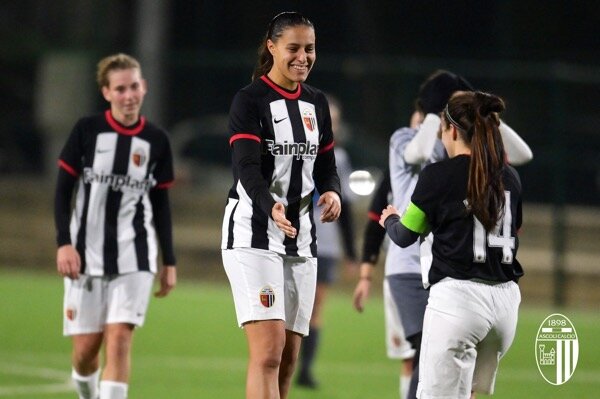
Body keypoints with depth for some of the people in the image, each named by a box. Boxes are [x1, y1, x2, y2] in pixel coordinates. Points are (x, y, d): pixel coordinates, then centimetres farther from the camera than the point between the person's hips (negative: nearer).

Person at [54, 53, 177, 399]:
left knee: (120, 338, -14)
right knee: (86, 347, 2)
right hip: (86, 255, 0)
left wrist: (170, 262, 10)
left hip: (134, 257, 0)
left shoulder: (156, 140, 5)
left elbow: (161, 204, 11)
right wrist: (64, 242, -11)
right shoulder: (87, 131, 0)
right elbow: (63, 189, 1)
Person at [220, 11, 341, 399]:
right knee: (269, 349, -18)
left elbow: (326, 165, 16)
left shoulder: (316, 102, 12)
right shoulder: (250, 100, -8)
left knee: (289, 358, 7)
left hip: (301, 236, 7)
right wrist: (271, 207, -38)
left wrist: (332, 192, -8)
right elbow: (246, 167, -20)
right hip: (253, 233, -7)